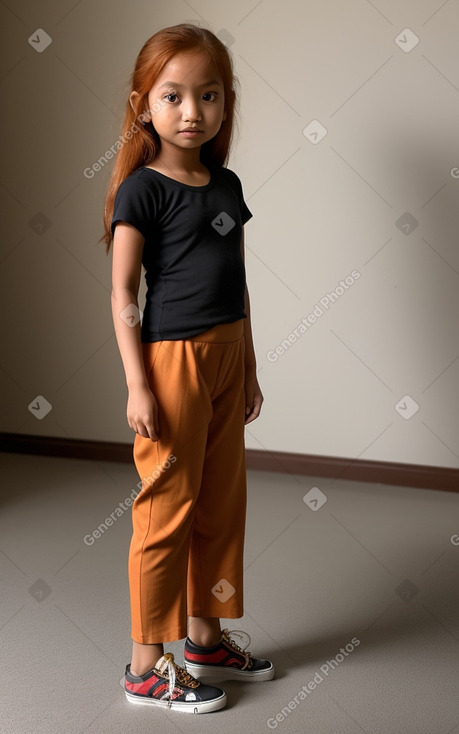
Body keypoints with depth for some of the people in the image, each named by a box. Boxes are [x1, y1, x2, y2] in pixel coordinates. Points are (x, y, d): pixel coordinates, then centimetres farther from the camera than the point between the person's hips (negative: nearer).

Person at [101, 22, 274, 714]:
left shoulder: (227, 184, 10)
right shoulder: (141, 189, -10)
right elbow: (123, 294, -11)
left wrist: (249, 368, 15)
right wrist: (138, 386, -15)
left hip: (227, 357, 7)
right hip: (173, 358, -7)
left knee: (222, 502, 15)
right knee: (169, 509, 0)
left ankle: (205, 635, 32)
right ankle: (147, 665, 14)